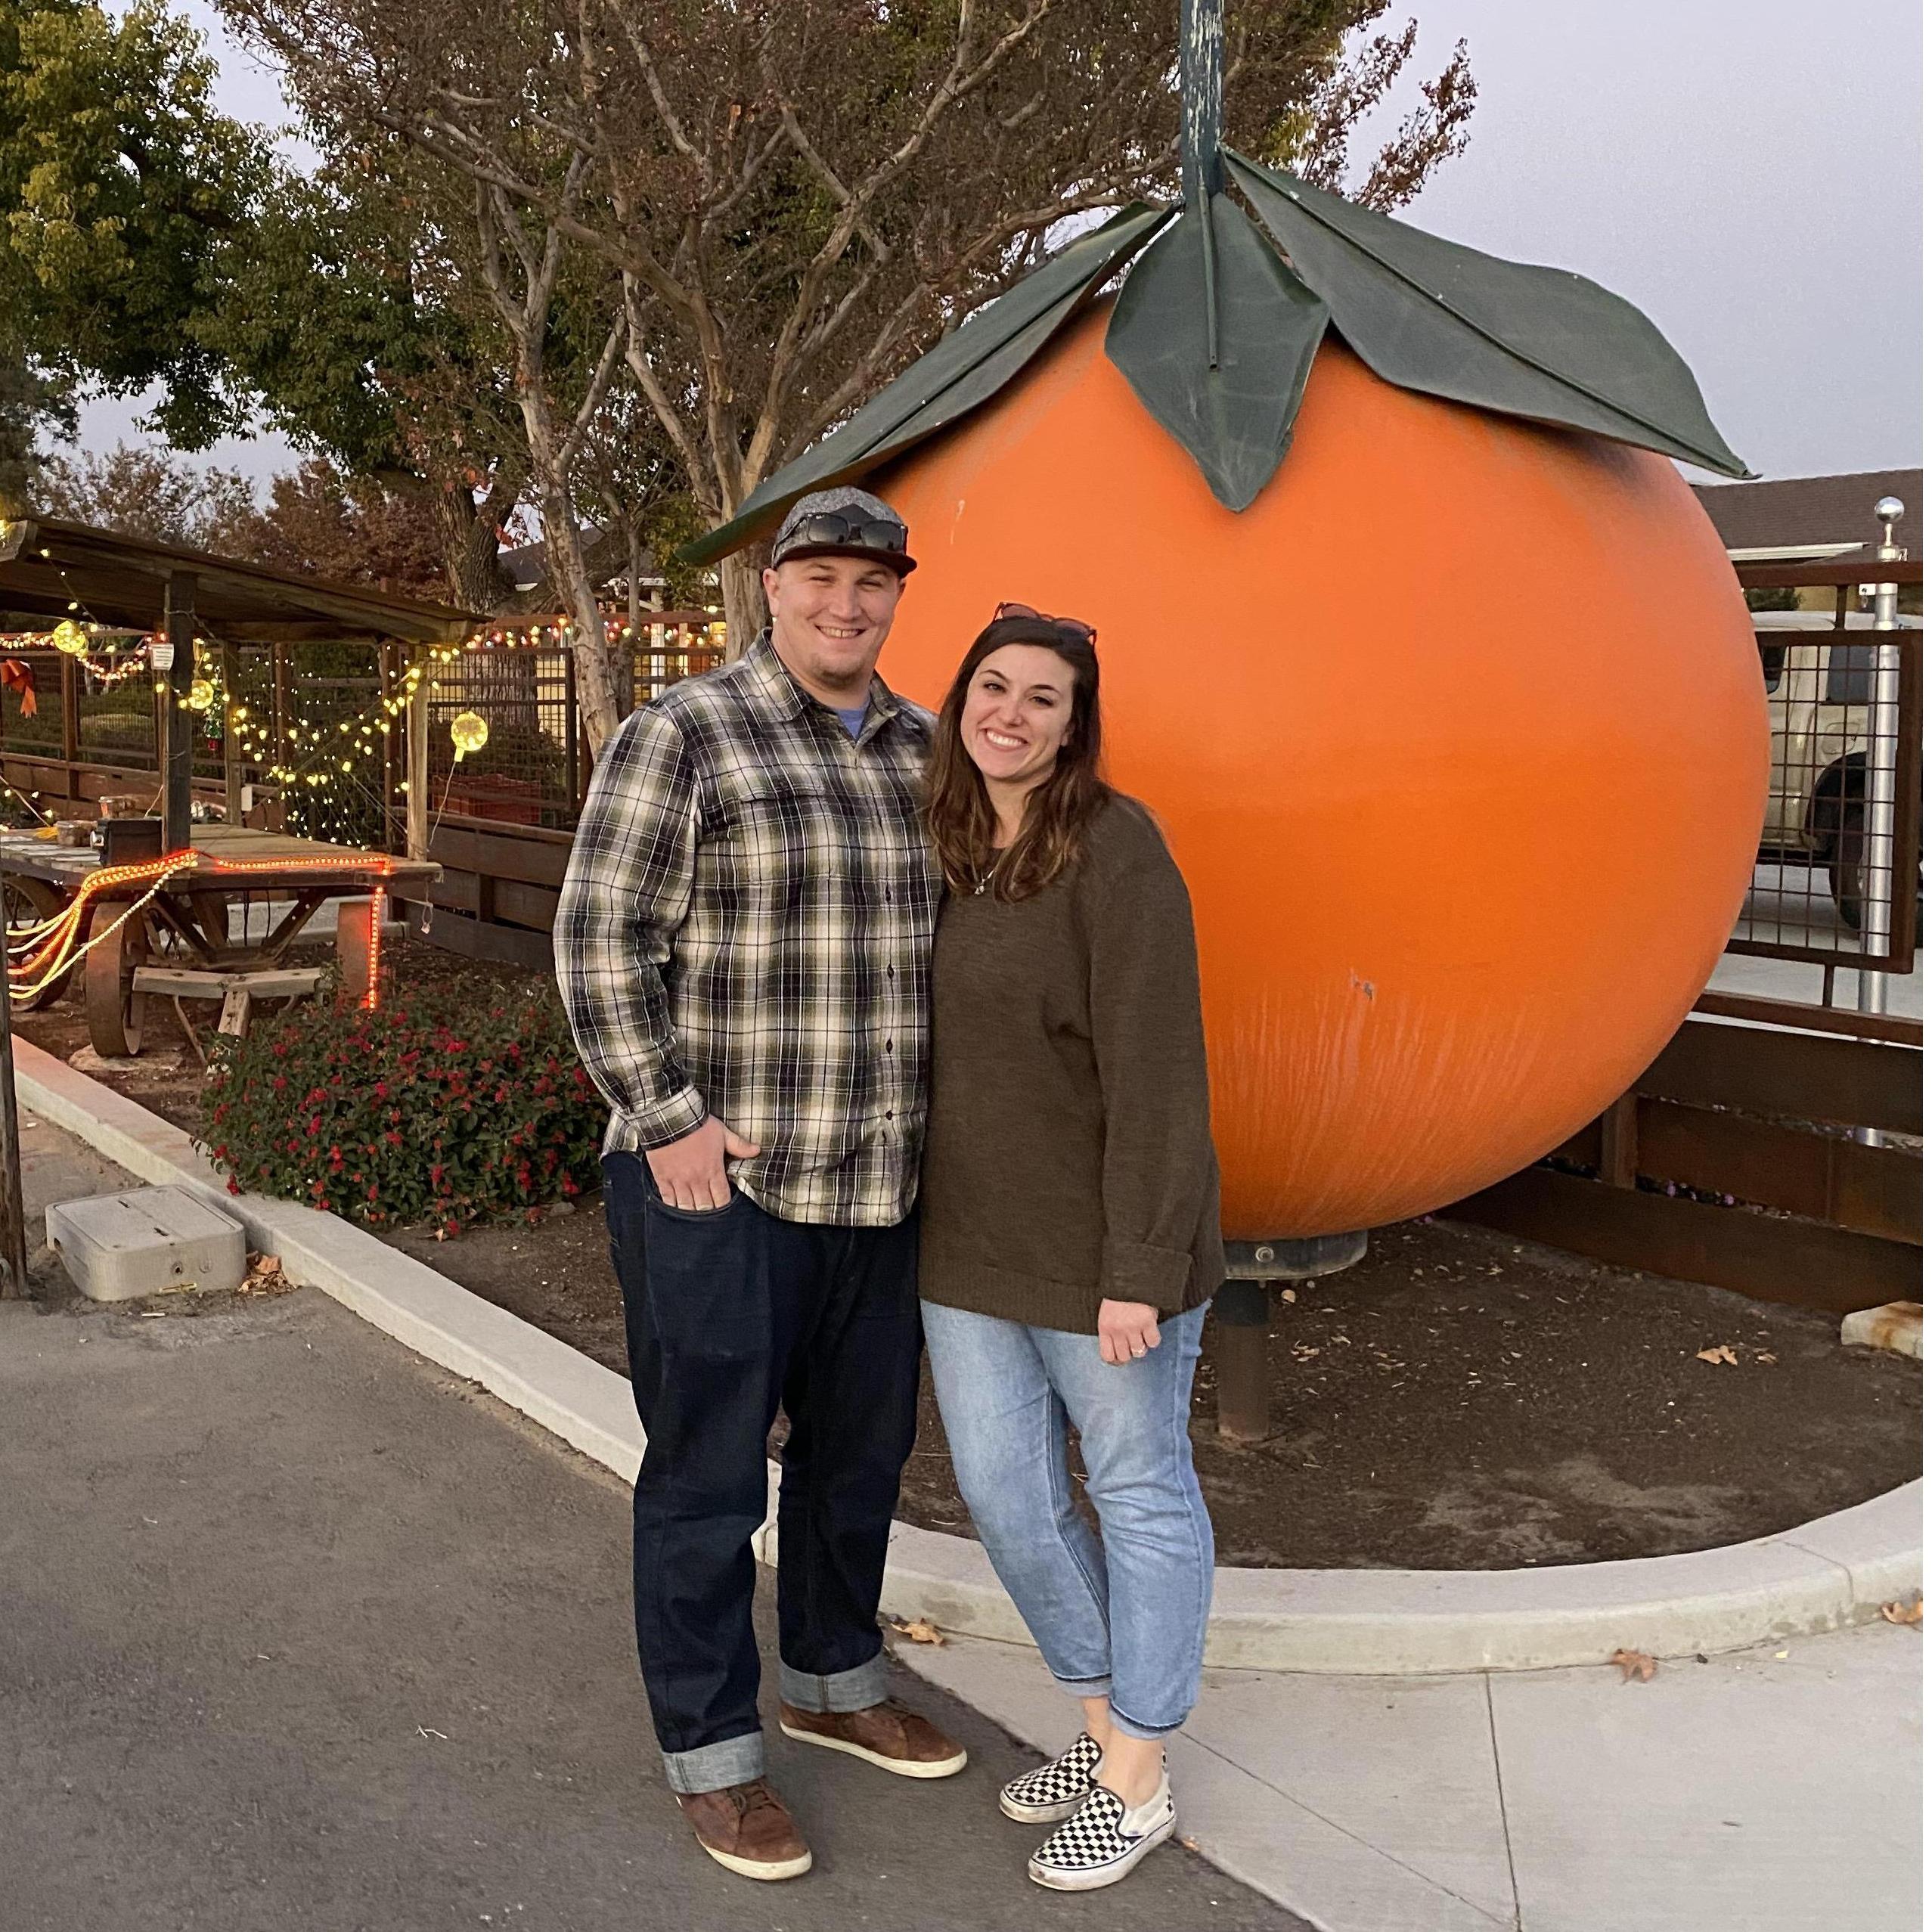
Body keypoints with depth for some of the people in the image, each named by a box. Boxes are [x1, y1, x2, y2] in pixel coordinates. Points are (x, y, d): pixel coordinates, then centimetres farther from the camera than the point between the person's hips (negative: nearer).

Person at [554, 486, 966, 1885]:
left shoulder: (922, 751, 9)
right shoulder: (684, 736, -9)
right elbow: (602, 941, -12)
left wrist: (946, 1112, 12)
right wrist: (670, 1119, -15)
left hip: (877, 1180, 6)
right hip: (717, 1179, -6)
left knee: (861, 1444, 18)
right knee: (710, 1471, 5)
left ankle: (834, 1684, 39)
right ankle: (711, 1749, 22)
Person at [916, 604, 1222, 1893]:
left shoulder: (1115, 851, -16)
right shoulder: (946, 849, 5)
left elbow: (1154, 1069, -19)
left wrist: (1140, 1270, -20)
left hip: (1099, 1235, -7)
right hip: (972, 1233, 7)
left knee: (1139, 1492, 10)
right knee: (1006, 1494, 13)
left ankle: (1137, 1781, 27)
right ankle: (1106, 1721, 36)